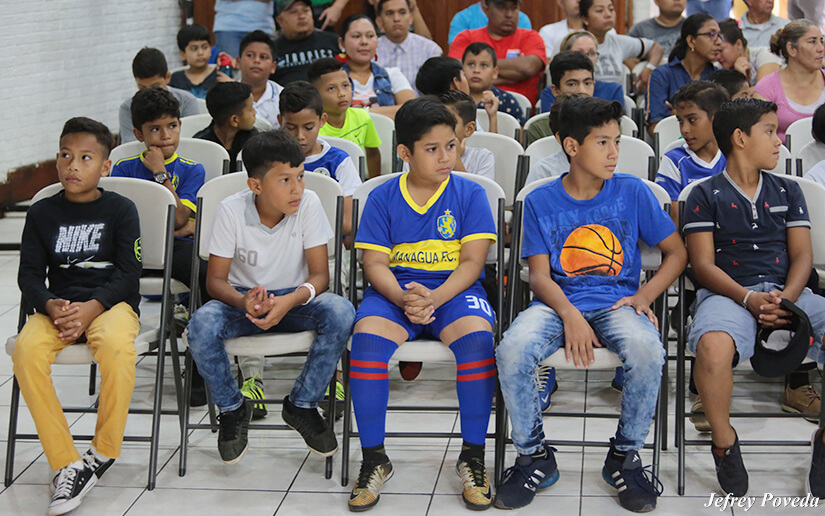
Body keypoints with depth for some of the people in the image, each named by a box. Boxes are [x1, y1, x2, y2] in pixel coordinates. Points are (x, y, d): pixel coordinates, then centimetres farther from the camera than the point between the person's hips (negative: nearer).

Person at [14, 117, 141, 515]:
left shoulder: (120, 210, 3)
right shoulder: (42, 213, 10)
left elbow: (128, 273, -3)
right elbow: (29, 275, 6)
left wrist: (92, 307, -19)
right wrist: (51, 305, -15)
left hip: (112, 303, -2)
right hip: (58, 306, 3)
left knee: (116, 347, -38)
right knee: (27, 351, -31)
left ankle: (103, 453, -16)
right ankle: (65, 465, -25)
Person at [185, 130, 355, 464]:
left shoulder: (308, 204, -13)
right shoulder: (231, 211, -14)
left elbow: (320, 275, -13)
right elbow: (215, 279, -11)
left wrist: (290, 301, -36)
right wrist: (244, 302, -35)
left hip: (295, 299, 1)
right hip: (243, 297, 0)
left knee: (341, 313, -32)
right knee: (201, 325, -33)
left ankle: (302, 405, -10)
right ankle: (232, 409, -4)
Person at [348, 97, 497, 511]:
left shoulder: (470, 194, 3)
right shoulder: (382, 198, 6)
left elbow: (472, 262, -3)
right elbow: (375, 263, 1)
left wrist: (435, 298, -21)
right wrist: (403, 298, -20)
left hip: (455, 291, -1)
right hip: (394, 292, 1)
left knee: (476, 335, -33)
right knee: (367, 335, -31)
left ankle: (473, 457, -19)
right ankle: (373, 460, -18)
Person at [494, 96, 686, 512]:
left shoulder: (632, 192, 5)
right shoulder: (541, 201, 4)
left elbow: (676, 252, 11)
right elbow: (539, 276, 0)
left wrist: (644, 295, -6)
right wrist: (569, 314, -20)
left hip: (617, 303, 0)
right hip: (558, 303, 0)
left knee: (647, 350, -34)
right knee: (512, 350, -31)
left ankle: (625, 456, -9)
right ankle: (534, 457, -7)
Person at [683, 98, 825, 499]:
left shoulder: (787, 191, 21)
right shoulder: (706, 195, 8)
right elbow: (703, 263, 0)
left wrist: (785, 297, -9)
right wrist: (749, 298, -17)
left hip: (787, 291, 4)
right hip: (728, 293, -4)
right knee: (714, 345, -39)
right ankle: (724, 444, -12)